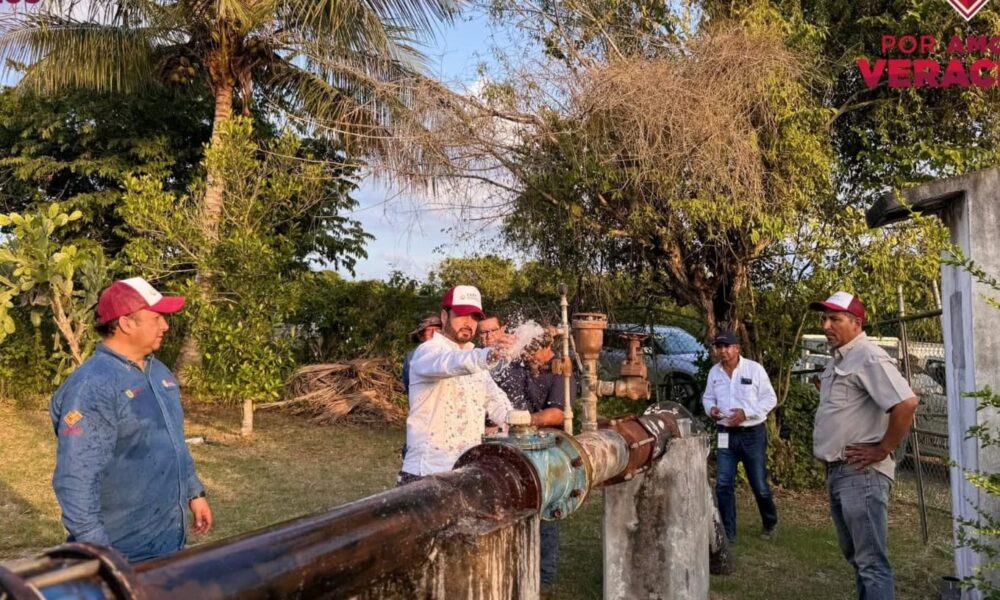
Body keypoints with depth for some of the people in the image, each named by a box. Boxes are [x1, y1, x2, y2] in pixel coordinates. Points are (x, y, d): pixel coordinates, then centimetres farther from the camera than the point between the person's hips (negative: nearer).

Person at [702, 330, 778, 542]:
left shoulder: (754, 368, -9)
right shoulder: (714, 372, 3)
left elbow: (770, 398, -7)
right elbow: (708, 397, 13)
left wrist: (746, 412, -20)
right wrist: (711, 409, -10)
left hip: (753, 434, -3)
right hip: (726, 435, 3)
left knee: (759, 484, 8)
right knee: (723, 485, 1)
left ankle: (770, 523, 34)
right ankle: (727, 532, 12)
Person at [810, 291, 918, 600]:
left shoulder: (868, 358, -15)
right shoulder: (838, 360, 15)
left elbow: (906, 404, -27)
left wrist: (883, 450, -20)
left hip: (860, 474, -10)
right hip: (836, 472, 10)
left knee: (871, 561, -5)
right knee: (855, 555, 20)